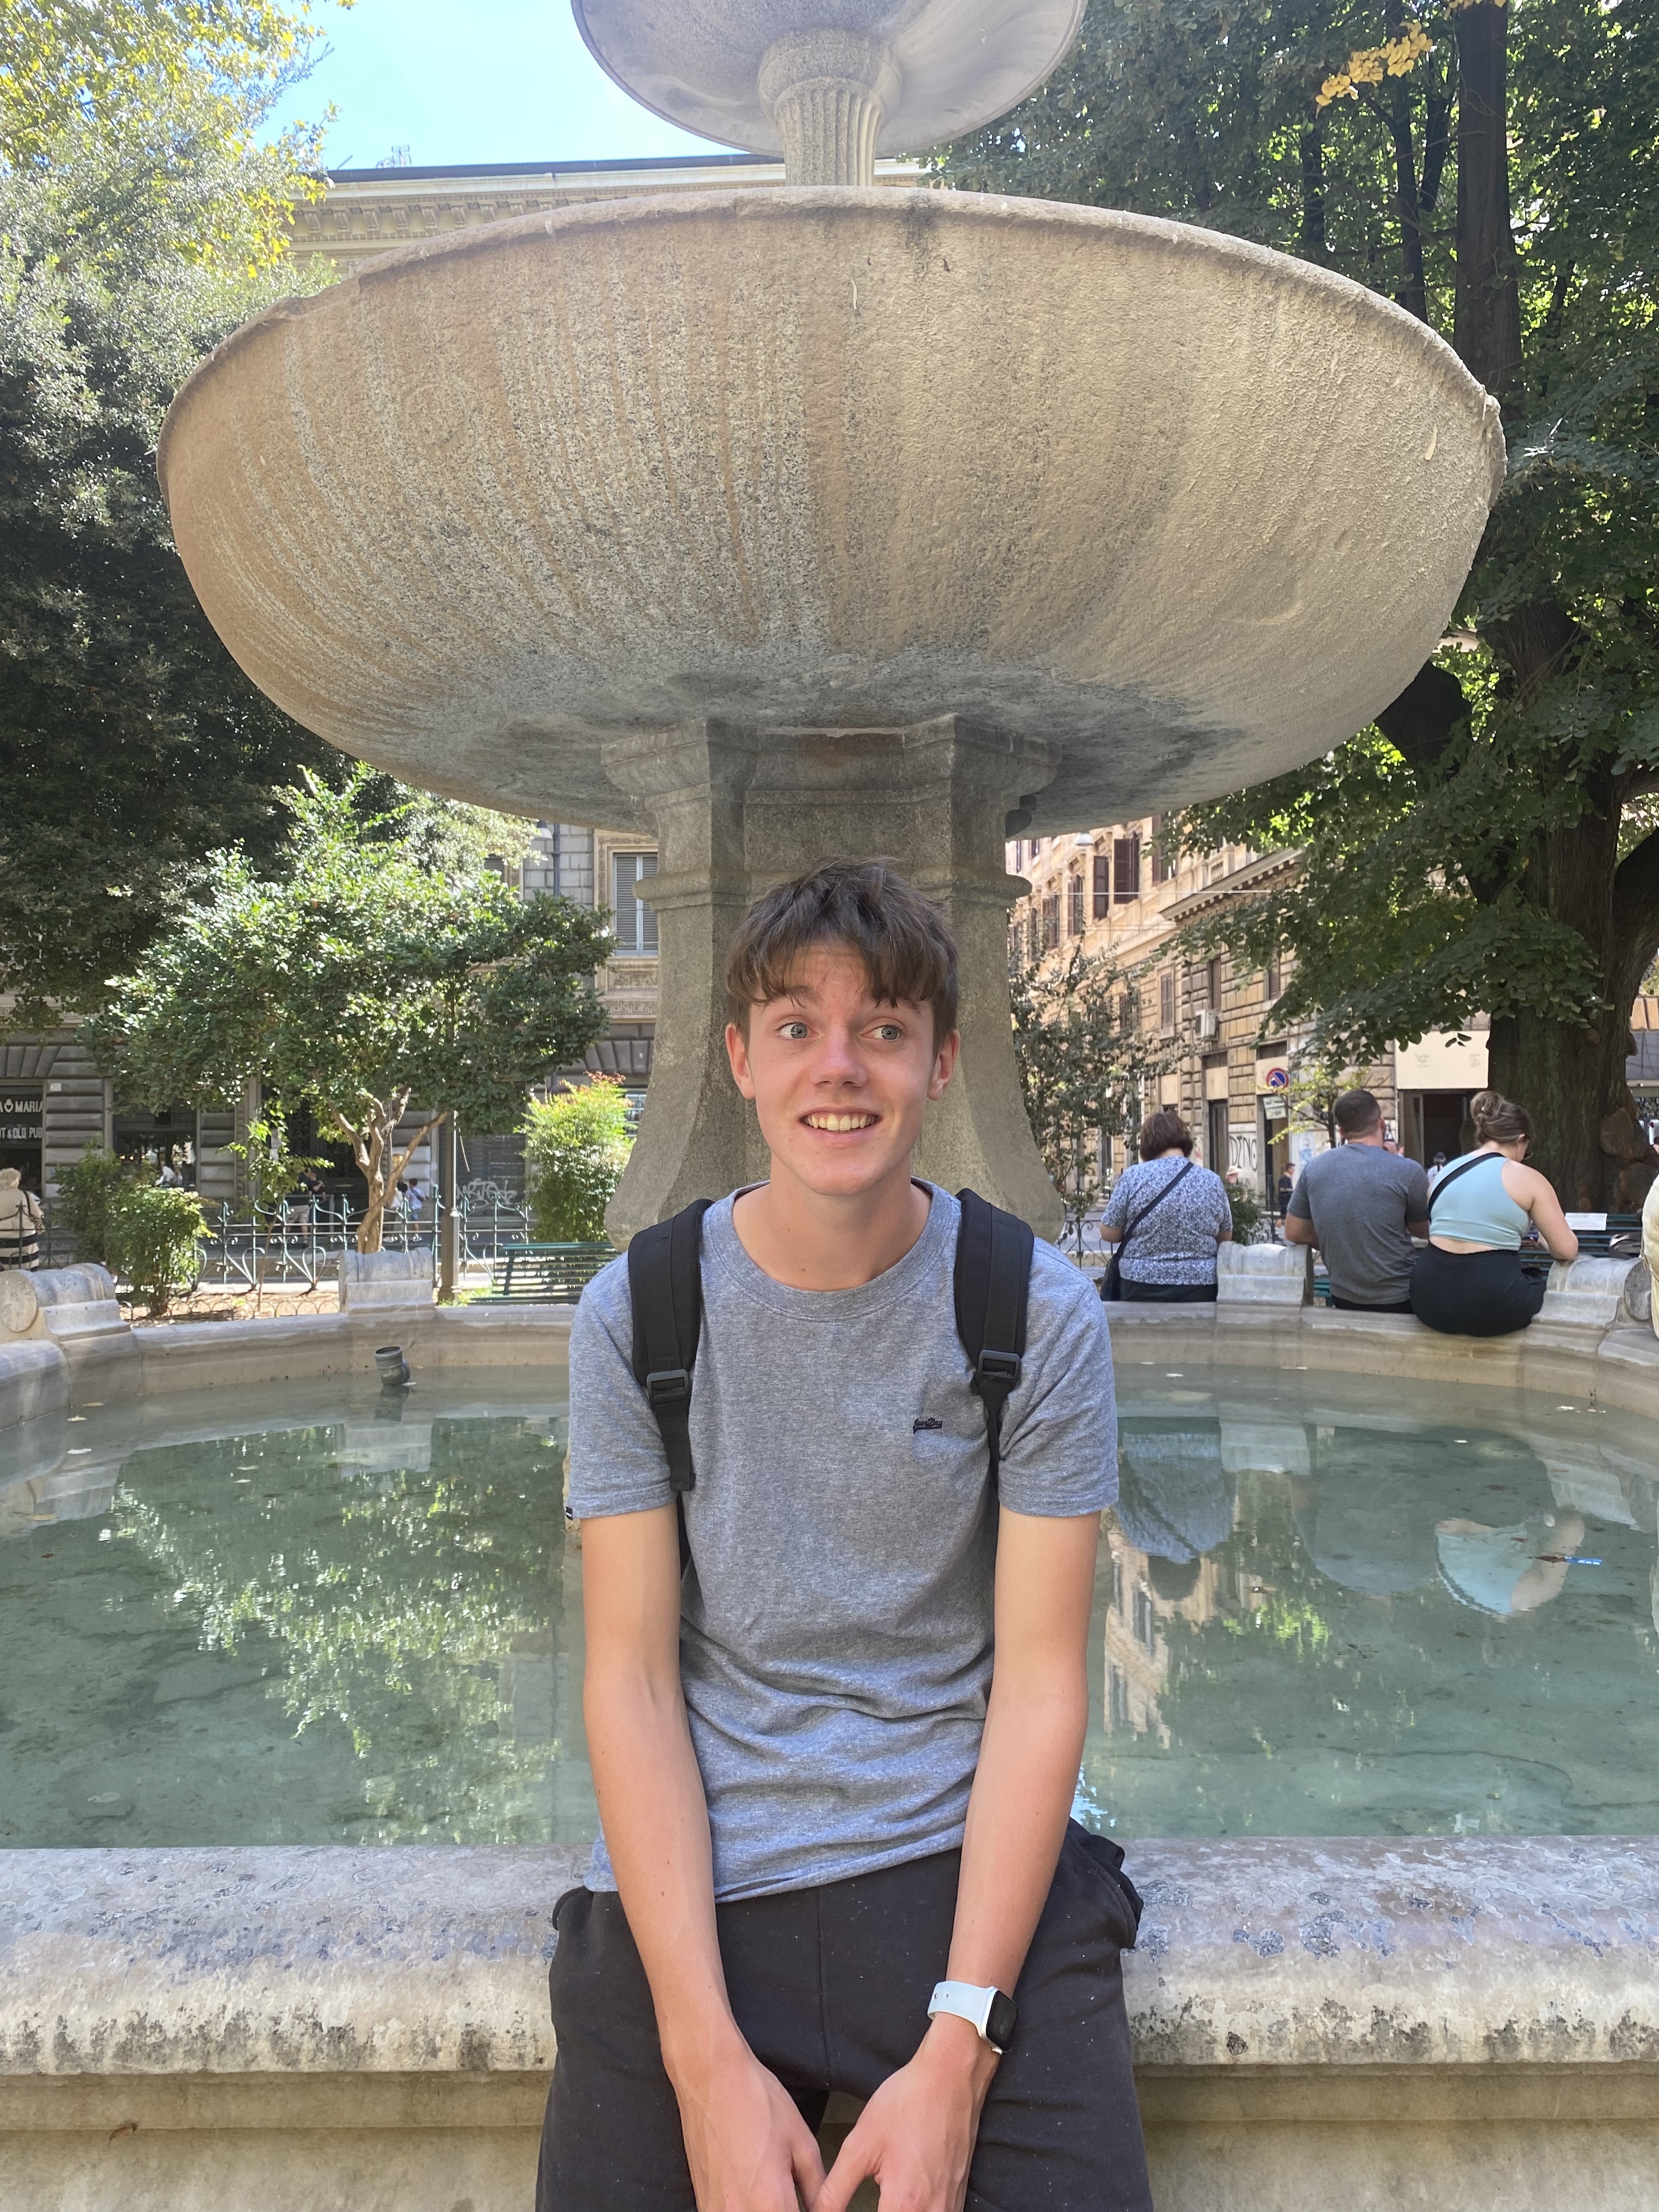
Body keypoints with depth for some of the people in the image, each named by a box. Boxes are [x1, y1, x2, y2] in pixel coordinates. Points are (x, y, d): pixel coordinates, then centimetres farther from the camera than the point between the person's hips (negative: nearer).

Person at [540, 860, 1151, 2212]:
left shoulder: (1040, 1314, -6)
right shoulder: (636, 1314, -4)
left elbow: (1039, 1683, -7)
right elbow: (632, 1679, -5)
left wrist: (957, 2047, -15)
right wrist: (708, 2057, -13)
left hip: (967, 1858, 0)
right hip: (693, 1874, 1)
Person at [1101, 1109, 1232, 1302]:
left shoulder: (1133, 1176, -7)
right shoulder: (1213, 1182, 0)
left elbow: (1108, 1235, -2)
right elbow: (1225, 1238, 11)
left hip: (1139, 1292, -2)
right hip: (1200, 1292, 2)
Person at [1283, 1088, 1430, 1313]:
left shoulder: (1313, 1168, -2)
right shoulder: (1407, 1172, -13)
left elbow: (1294, 1234, 7)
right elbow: (1423, 1231, 4)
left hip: (1343, 1299, 5)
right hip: (1398, 1300, -5)